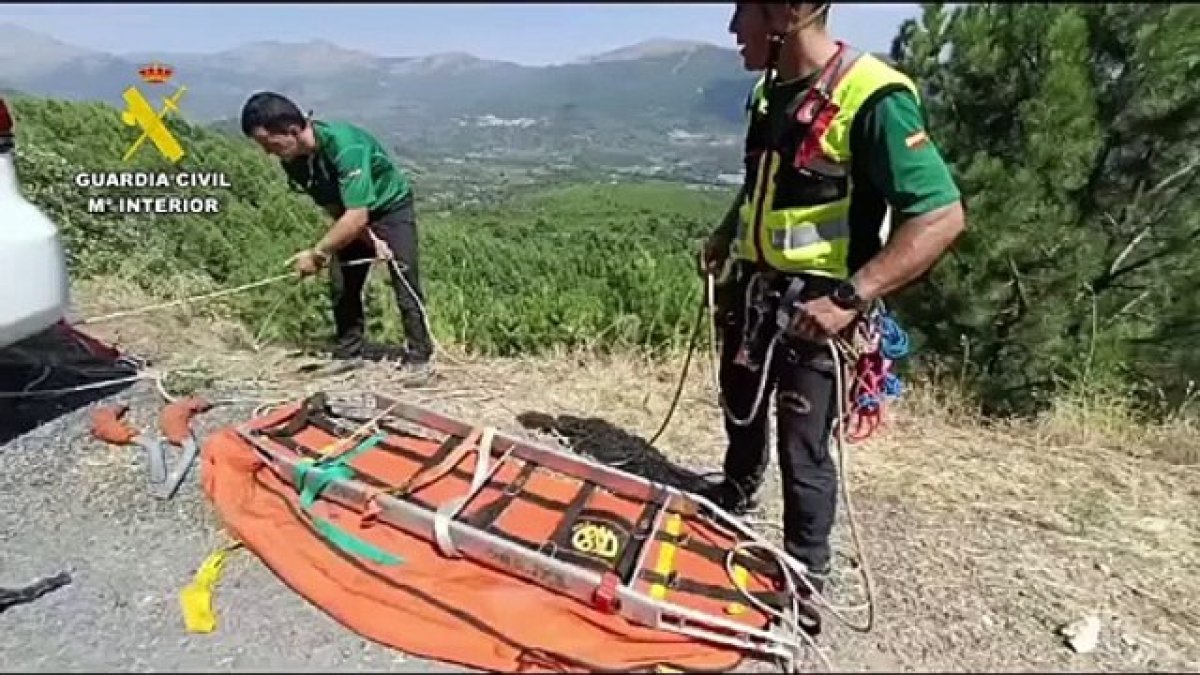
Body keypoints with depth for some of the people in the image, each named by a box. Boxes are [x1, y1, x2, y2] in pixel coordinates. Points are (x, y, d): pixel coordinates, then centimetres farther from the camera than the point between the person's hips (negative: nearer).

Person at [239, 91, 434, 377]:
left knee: (405, 282, -13)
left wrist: (316, 253, -31)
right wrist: (370, 239, -21)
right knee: (341, 285, 1)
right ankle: (348, 353, 13)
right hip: (352, 214, 7)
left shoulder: (344, 145, -36)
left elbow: (357, 216, -38)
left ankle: (419, 357, -5)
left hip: (391, 206, -6)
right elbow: (334, 208, -8)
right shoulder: (292, 162, -13)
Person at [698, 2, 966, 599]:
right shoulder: (769, 90, 5)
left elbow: (942, 216, -23)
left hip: (813, 309, -7)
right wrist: (722, 238, 9)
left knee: (802, 450, 3)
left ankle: (806, 577, 27)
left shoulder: (873, 97, -19)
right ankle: (734, 495, 53)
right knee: (741, 410, 25)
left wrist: (850, 296, -30)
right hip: (751, 288, 8)